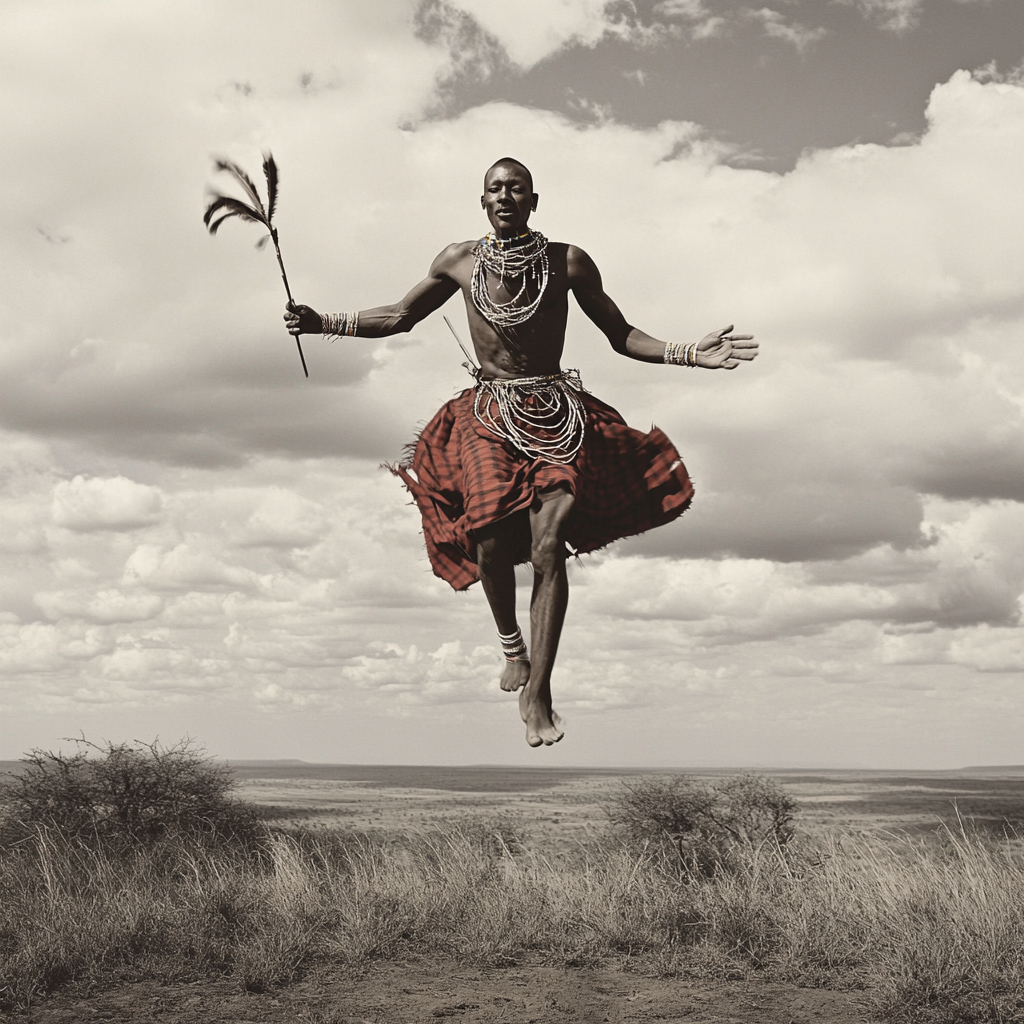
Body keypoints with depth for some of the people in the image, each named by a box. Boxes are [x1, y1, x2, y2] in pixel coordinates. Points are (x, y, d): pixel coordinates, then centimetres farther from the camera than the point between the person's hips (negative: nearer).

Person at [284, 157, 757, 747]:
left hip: (557, 416, -1)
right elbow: (400, 317, 19)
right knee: (490, 543, -15)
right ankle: (511, 643, 17)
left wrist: (690, 355, -4)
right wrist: (325, 323, 12)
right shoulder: (460, 262, 6)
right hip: (490, 416, 1)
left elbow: (622, 335, 8)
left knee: (548, 549, -14)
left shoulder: (569, 263, 1)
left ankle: (537, 693, -5)